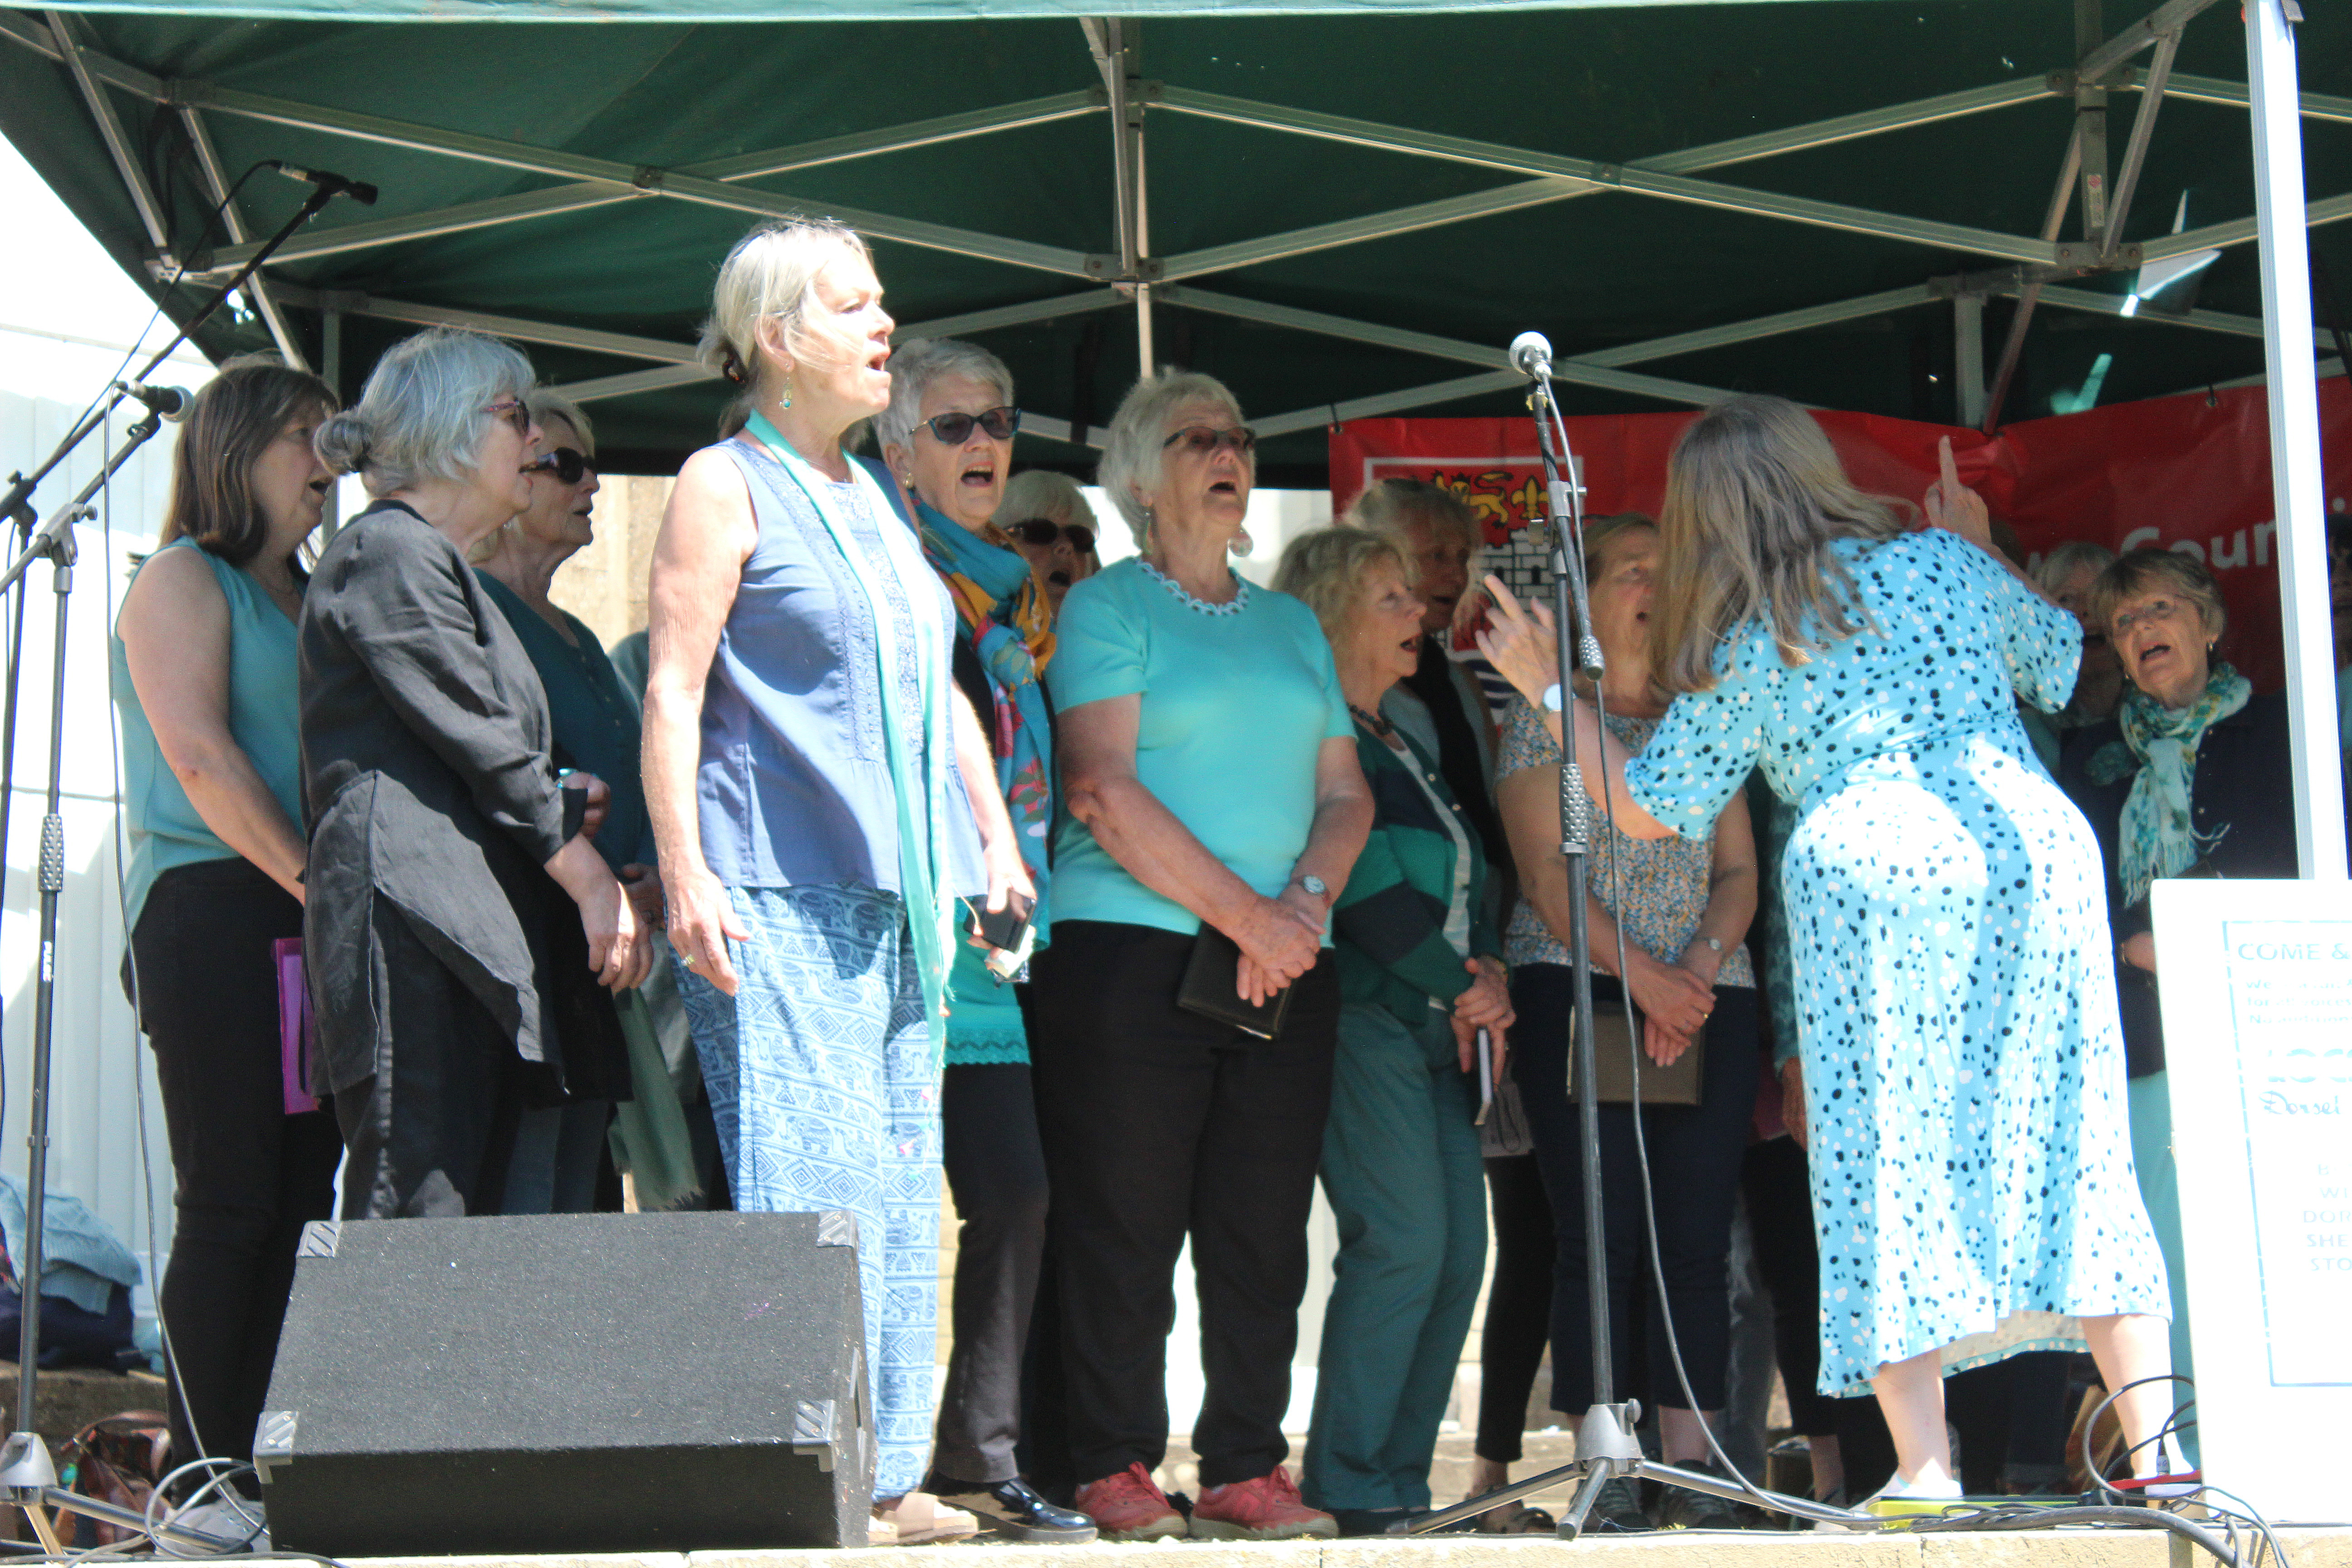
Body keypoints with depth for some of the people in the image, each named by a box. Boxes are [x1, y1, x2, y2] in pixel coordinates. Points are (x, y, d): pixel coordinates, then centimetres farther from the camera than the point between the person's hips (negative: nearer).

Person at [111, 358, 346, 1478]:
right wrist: (315, 882, -16)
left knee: (302, 1204, 3)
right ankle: (208, 1477, -7)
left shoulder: (307, 602, 23)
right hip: (213, 912, -7)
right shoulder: (183, 580, 1)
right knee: (231, 1207, -9)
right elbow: (201, 757, -12)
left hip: (311, 926, 7)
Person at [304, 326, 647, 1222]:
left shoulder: (437, 563, 28)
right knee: (414, 1213, -15)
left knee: (469, 1211, 3)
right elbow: (485, 746, -9)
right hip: (411, 918, -10)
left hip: (472, 932, 10)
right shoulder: (391, 551, -3)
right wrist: (594, 881, -6)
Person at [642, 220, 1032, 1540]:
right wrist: (683, 873, -16)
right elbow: (673, 689, -8)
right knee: (807, 1185, -12)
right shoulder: (727, 486, -1)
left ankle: (885, 1473, 11)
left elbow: (938, 689, 26)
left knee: (902, 1188, 6)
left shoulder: (873, 502, 21)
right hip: (776, 893, -8)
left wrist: (994, 837, 18)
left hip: (899, 893, 8)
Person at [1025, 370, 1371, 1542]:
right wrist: (1241, 912, -14)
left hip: (1285, 963, 5)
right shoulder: (1106, 607, 3)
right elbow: (1104, 790, -9)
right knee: (1125, 1226, -4)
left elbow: (1346, 796, 16)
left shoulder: (1293, 624, 21)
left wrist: (1304, 901, -5)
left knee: (1265, 1228, 3)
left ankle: (1245, 1468, 9)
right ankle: (1115, 1469, 3)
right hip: (1129, 953, -5)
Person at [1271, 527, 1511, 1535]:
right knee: (1404, 1243, -15)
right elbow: (1362, 883, -13)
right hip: (1363, 1014, -9)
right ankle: (1351, 1489, -10)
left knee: (1459, 1252, 2)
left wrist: (1489, 974, 3)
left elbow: (1464, 881, 22)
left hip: (1441, 1028, 9)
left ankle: (1399, 1481, 6)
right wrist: (1461, 984, -8)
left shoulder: (1408, 749, 24)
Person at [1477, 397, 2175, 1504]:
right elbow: (2061, 659, 28)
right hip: (2032, 850, 3)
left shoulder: (1744, 650, 7)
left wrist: (1547, 688, 21)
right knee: (2072, 1151, 5)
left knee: (1885, 1163, 0)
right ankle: (2152, 1437, 2)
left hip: (1865, 880, -2)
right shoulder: (1946, 564, 12)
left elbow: (1646, 808, 12)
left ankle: (1923, 1465, -7)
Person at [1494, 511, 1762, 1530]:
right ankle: (1608, 1474, -7)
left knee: (1698, 1236, -3)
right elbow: (1547, 871, -4)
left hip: (1708, 997, 4)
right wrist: (1640, 974, -15)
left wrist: (1701, 965, -7)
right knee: (1602, 1235, -9)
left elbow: (1739, 870, 12)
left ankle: (1693, 1467, -1)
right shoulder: (1545, 714, 6)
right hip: (1577, 991, -4)